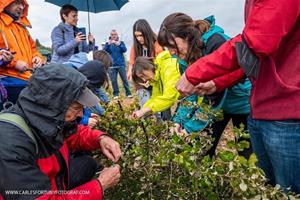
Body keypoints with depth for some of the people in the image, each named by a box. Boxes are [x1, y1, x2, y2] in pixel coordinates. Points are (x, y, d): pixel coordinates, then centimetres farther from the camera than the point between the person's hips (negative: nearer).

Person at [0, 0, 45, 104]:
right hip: (10, 79, -7)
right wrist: (14, 62, -16)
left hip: (30, 76, 7)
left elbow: (32, 48, 30)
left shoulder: (21, 26, 25)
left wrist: (37, 57, 8)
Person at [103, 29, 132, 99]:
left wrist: (119, 44, -25)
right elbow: (104, 51, -7)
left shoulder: (121, 42, 9)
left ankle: (128, 93, 4)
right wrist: (108, 44, -23)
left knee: (124, 79, -3)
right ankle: (115, 94, 10)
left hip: (121, 64, 0)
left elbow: (124, 50, -7)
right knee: (113, 80, 0)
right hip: (112, 65, 1)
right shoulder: (108, 43, 9)